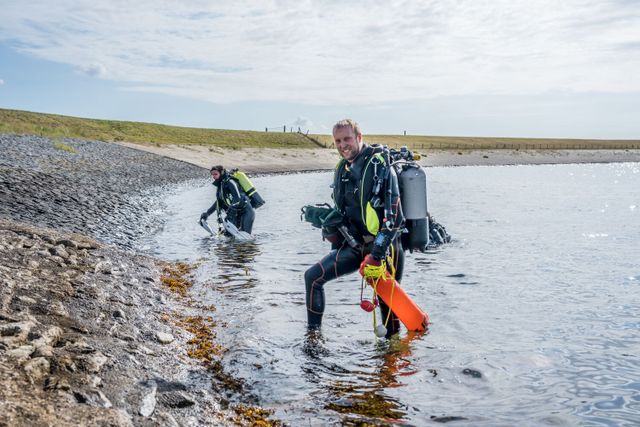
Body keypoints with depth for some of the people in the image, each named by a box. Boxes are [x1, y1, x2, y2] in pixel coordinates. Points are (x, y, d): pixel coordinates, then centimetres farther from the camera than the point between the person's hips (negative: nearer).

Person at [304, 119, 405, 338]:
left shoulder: (380, 166, -14)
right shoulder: (342, 169, 10)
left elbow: (393, 215, -19)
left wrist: (376, 254, -24)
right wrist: (332, 228, 7)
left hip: (384, 248, -7)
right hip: (354, 245, 7)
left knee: (387, 300, -1)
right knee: (313, 276, -1)